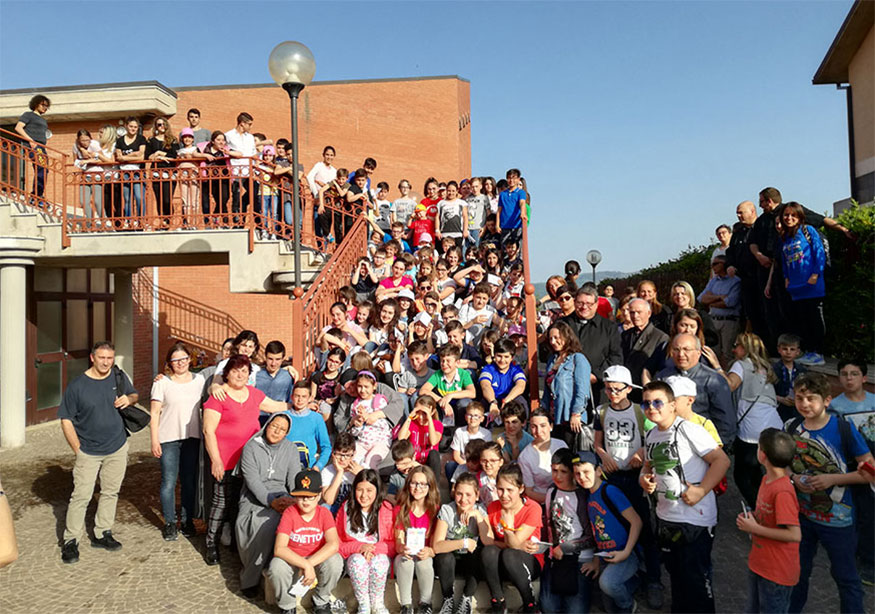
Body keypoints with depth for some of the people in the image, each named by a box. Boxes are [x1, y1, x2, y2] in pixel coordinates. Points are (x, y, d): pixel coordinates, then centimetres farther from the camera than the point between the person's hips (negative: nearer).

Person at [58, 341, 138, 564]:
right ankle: (70, 541, 14)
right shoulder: (77, 386, -11)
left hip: (117, 447, 3)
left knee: (110, 492, 12)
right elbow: (66, 420, -6)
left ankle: (102, 534, 27)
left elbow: (135, 395, 13)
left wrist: (129, 398, -12)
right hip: (88, 451, -3)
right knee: (81, 496, -2)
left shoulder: (119, 376, -2)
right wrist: (78, 449, -10)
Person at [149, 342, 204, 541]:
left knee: (190, 481, 8)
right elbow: (154, 413, -1)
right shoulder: (162, 382, -1)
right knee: (169, 482, 1)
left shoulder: (199, 380, 7)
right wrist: (154, 441, -5)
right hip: (169, 439, -2)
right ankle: (169, 522, 17)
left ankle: (187, 520, 23)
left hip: (192, 437, 2)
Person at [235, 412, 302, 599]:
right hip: (255, 499, -2)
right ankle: (250, 579, -11)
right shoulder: (251, 447, 3)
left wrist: (294, 500, -15)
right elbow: (252, 480, -7)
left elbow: (295, 478, 5)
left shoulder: (290, 449, 13)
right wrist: (271, 501, -19)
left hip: (282, 498, 2)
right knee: (265, 525, -33)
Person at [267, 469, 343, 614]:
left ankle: (321, 601, 0)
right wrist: (305, 565, -34)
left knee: (335, 561, -30)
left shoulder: (324, 513, -11)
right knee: (276, 567, -33)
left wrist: (309, 564, -34)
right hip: (292, 560, -1)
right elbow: (279, 549, -25)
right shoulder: (289, 513, -15)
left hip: (318, 559, 1)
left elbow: (334, 544, -25)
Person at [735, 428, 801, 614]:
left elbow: (795, 535, -28)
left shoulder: (783, 492, -27)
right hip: (758, 564, 9)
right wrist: (751, 518, -2)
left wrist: (755, 528, -24)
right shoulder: (767, 480, 2)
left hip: (776, 573, -9)